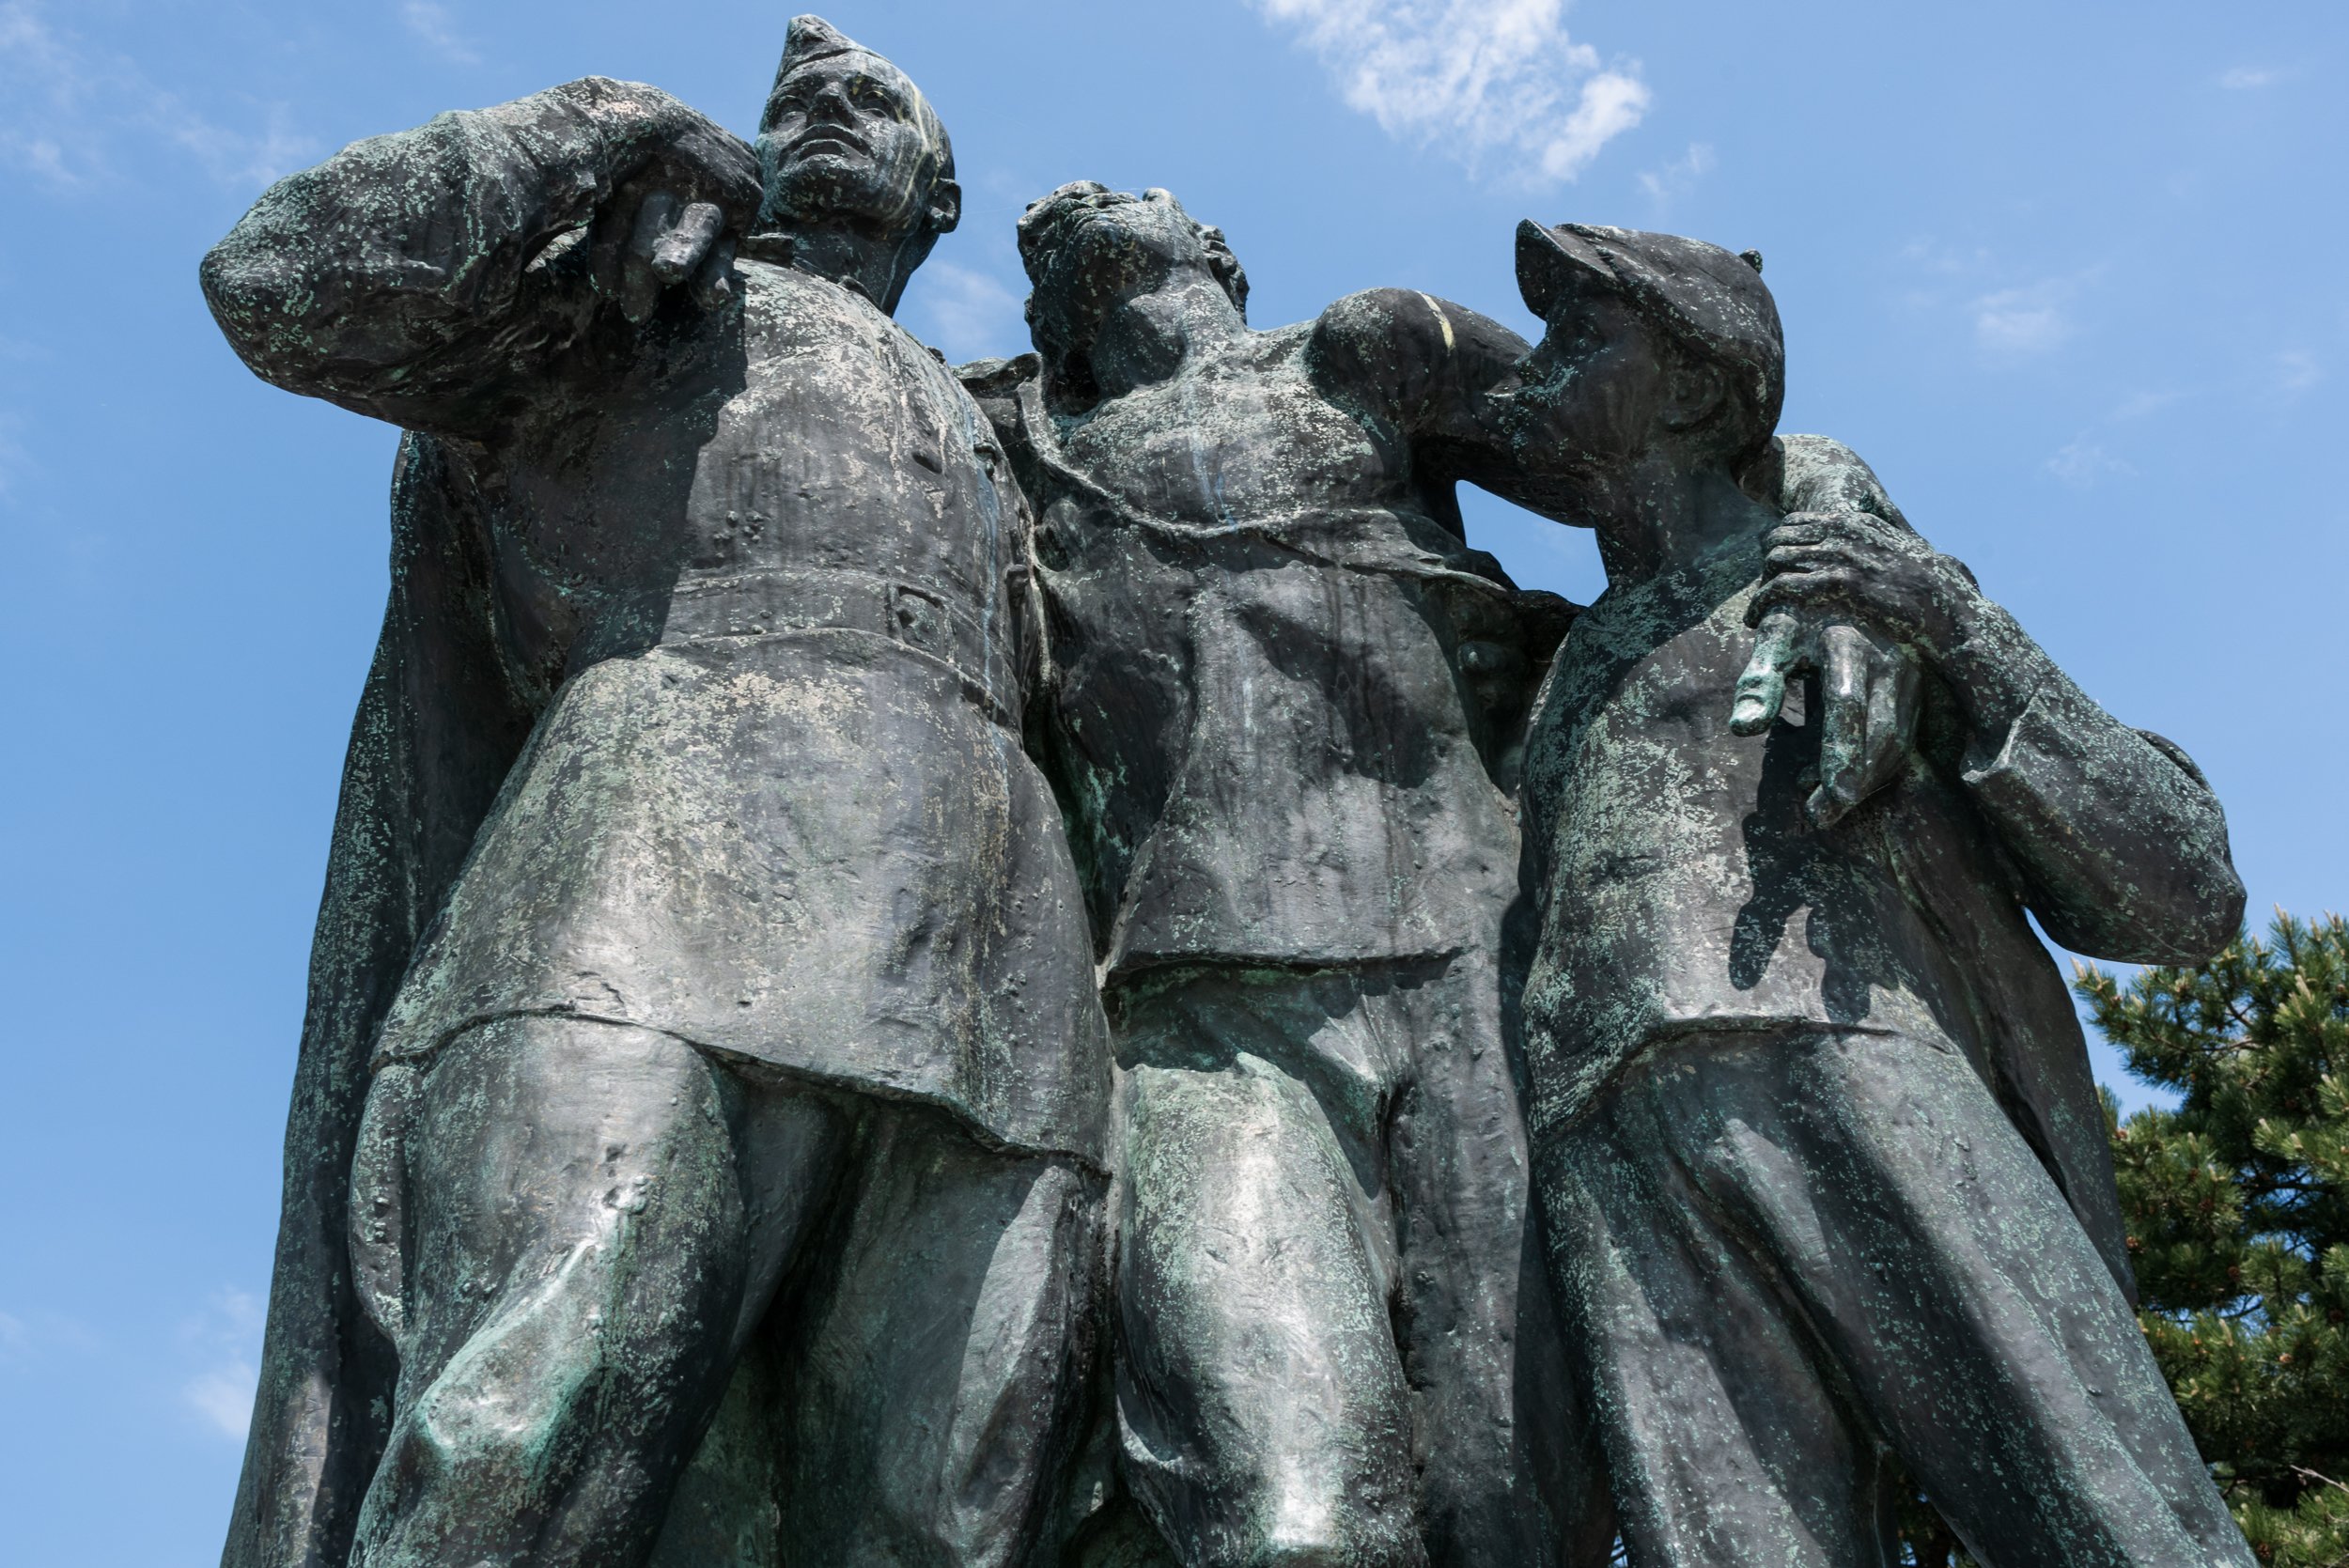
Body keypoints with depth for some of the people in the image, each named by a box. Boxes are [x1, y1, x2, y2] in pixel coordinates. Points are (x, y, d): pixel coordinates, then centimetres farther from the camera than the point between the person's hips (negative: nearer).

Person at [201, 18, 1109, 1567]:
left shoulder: (978, 442, 42)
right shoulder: (651, 278, 29)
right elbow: (285, 283, 14)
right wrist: (606, 134, 17)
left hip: (990, 963, 4)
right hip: (680, 824, -4)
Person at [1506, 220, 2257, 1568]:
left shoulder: (1886, 587, 25)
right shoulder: (1560, 680, 38)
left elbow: (2185, 898, 14)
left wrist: (1964, 628, 1)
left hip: (1864, 1079, -2)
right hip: (1618, 1152, 3)